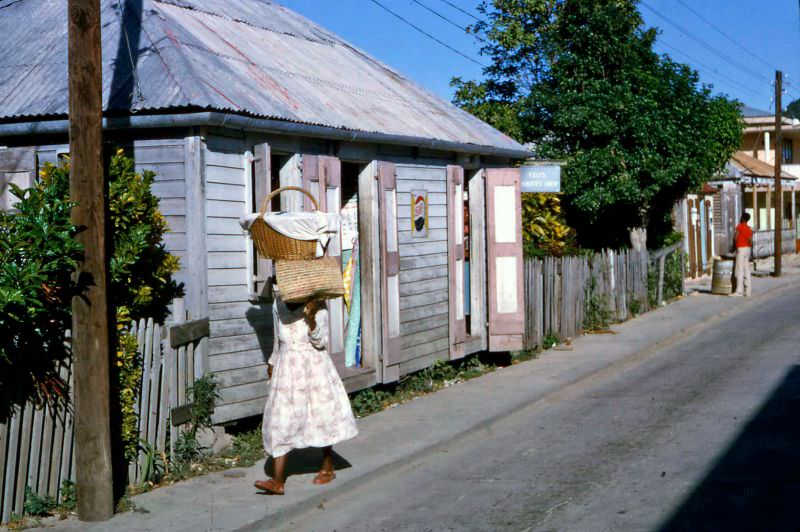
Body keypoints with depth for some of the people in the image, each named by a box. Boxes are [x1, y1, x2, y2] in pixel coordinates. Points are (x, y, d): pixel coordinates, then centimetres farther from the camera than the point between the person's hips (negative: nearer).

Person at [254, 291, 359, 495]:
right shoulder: (278, 305, 3)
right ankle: (278, 481, -5)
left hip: (313, 366, -3)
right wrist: (273, 362, 28)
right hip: (286, 367, 3)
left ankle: (328, 468, 29)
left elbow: (320, 342, -15)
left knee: (321, 416, 8)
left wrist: (311, 319, -30)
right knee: (280, 422, -4)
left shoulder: (317, 307, -10)